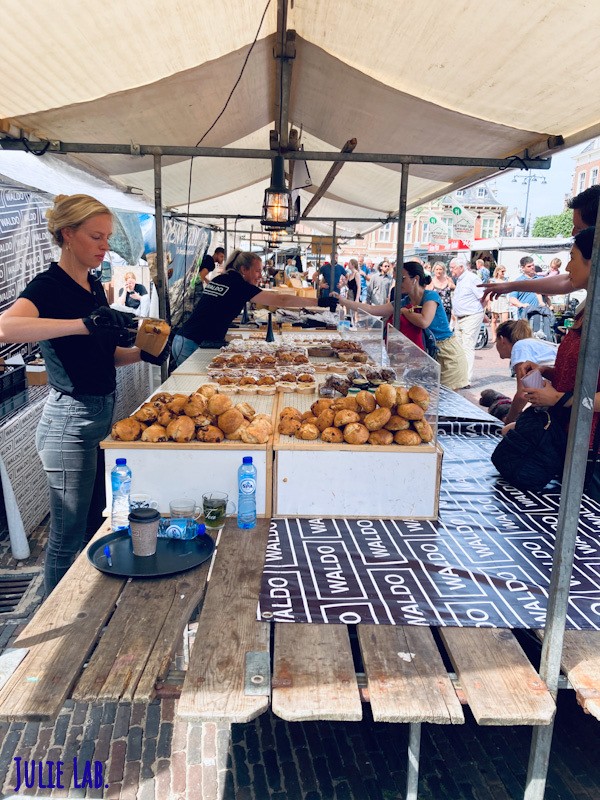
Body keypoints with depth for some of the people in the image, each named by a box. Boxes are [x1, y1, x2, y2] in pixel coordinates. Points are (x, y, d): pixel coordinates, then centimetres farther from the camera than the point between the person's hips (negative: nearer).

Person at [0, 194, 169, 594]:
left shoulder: (94, 285, 10)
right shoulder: (49, 285, -15)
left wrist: (142, 354, 0)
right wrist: (84, 323, -43)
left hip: (103, 413, 9)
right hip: (70, 421, -8)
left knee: (96, 521, 21)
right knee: (70, 533, 5)